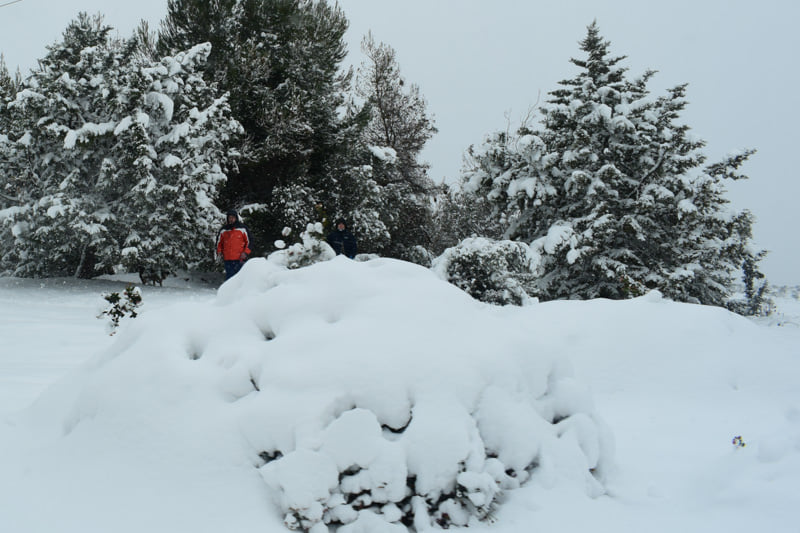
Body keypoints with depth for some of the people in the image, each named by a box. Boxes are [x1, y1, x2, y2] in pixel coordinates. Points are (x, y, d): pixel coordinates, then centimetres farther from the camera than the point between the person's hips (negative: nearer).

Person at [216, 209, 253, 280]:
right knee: (229, 277, 2)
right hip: (227, 259, 3)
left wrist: (245, 252, -6)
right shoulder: (223, 230, 13)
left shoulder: (242, 228, 4)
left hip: (239, 259, -3)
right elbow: (219, 242, 24)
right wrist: (219, 251, 8)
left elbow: (249, 241, 6)